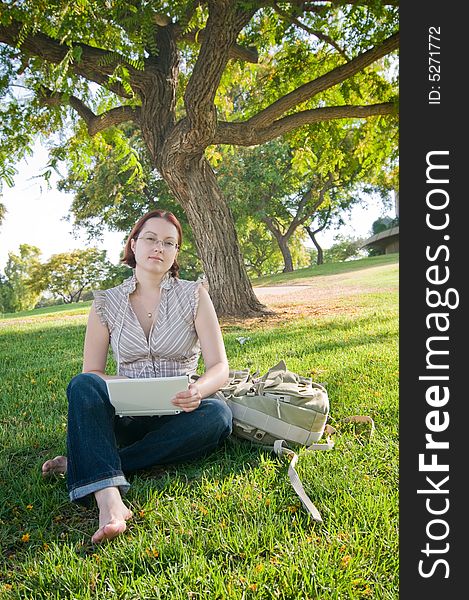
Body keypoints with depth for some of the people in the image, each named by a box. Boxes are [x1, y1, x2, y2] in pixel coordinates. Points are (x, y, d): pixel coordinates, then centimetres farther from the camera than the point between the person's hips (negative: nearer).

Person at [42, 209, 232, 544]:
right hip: (125, 416, 1)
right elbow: (90, 373, 2)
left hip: (178, 415, 0)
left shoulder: (194, 295, -1)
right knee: (83, 385, -27)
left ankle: (84, 464, -25)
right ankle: (109, 500, -42)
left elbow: (219, 367, -6)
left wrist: (198, 390, -30)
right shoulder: (106, 304, 2)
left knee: (217, 415, -32)